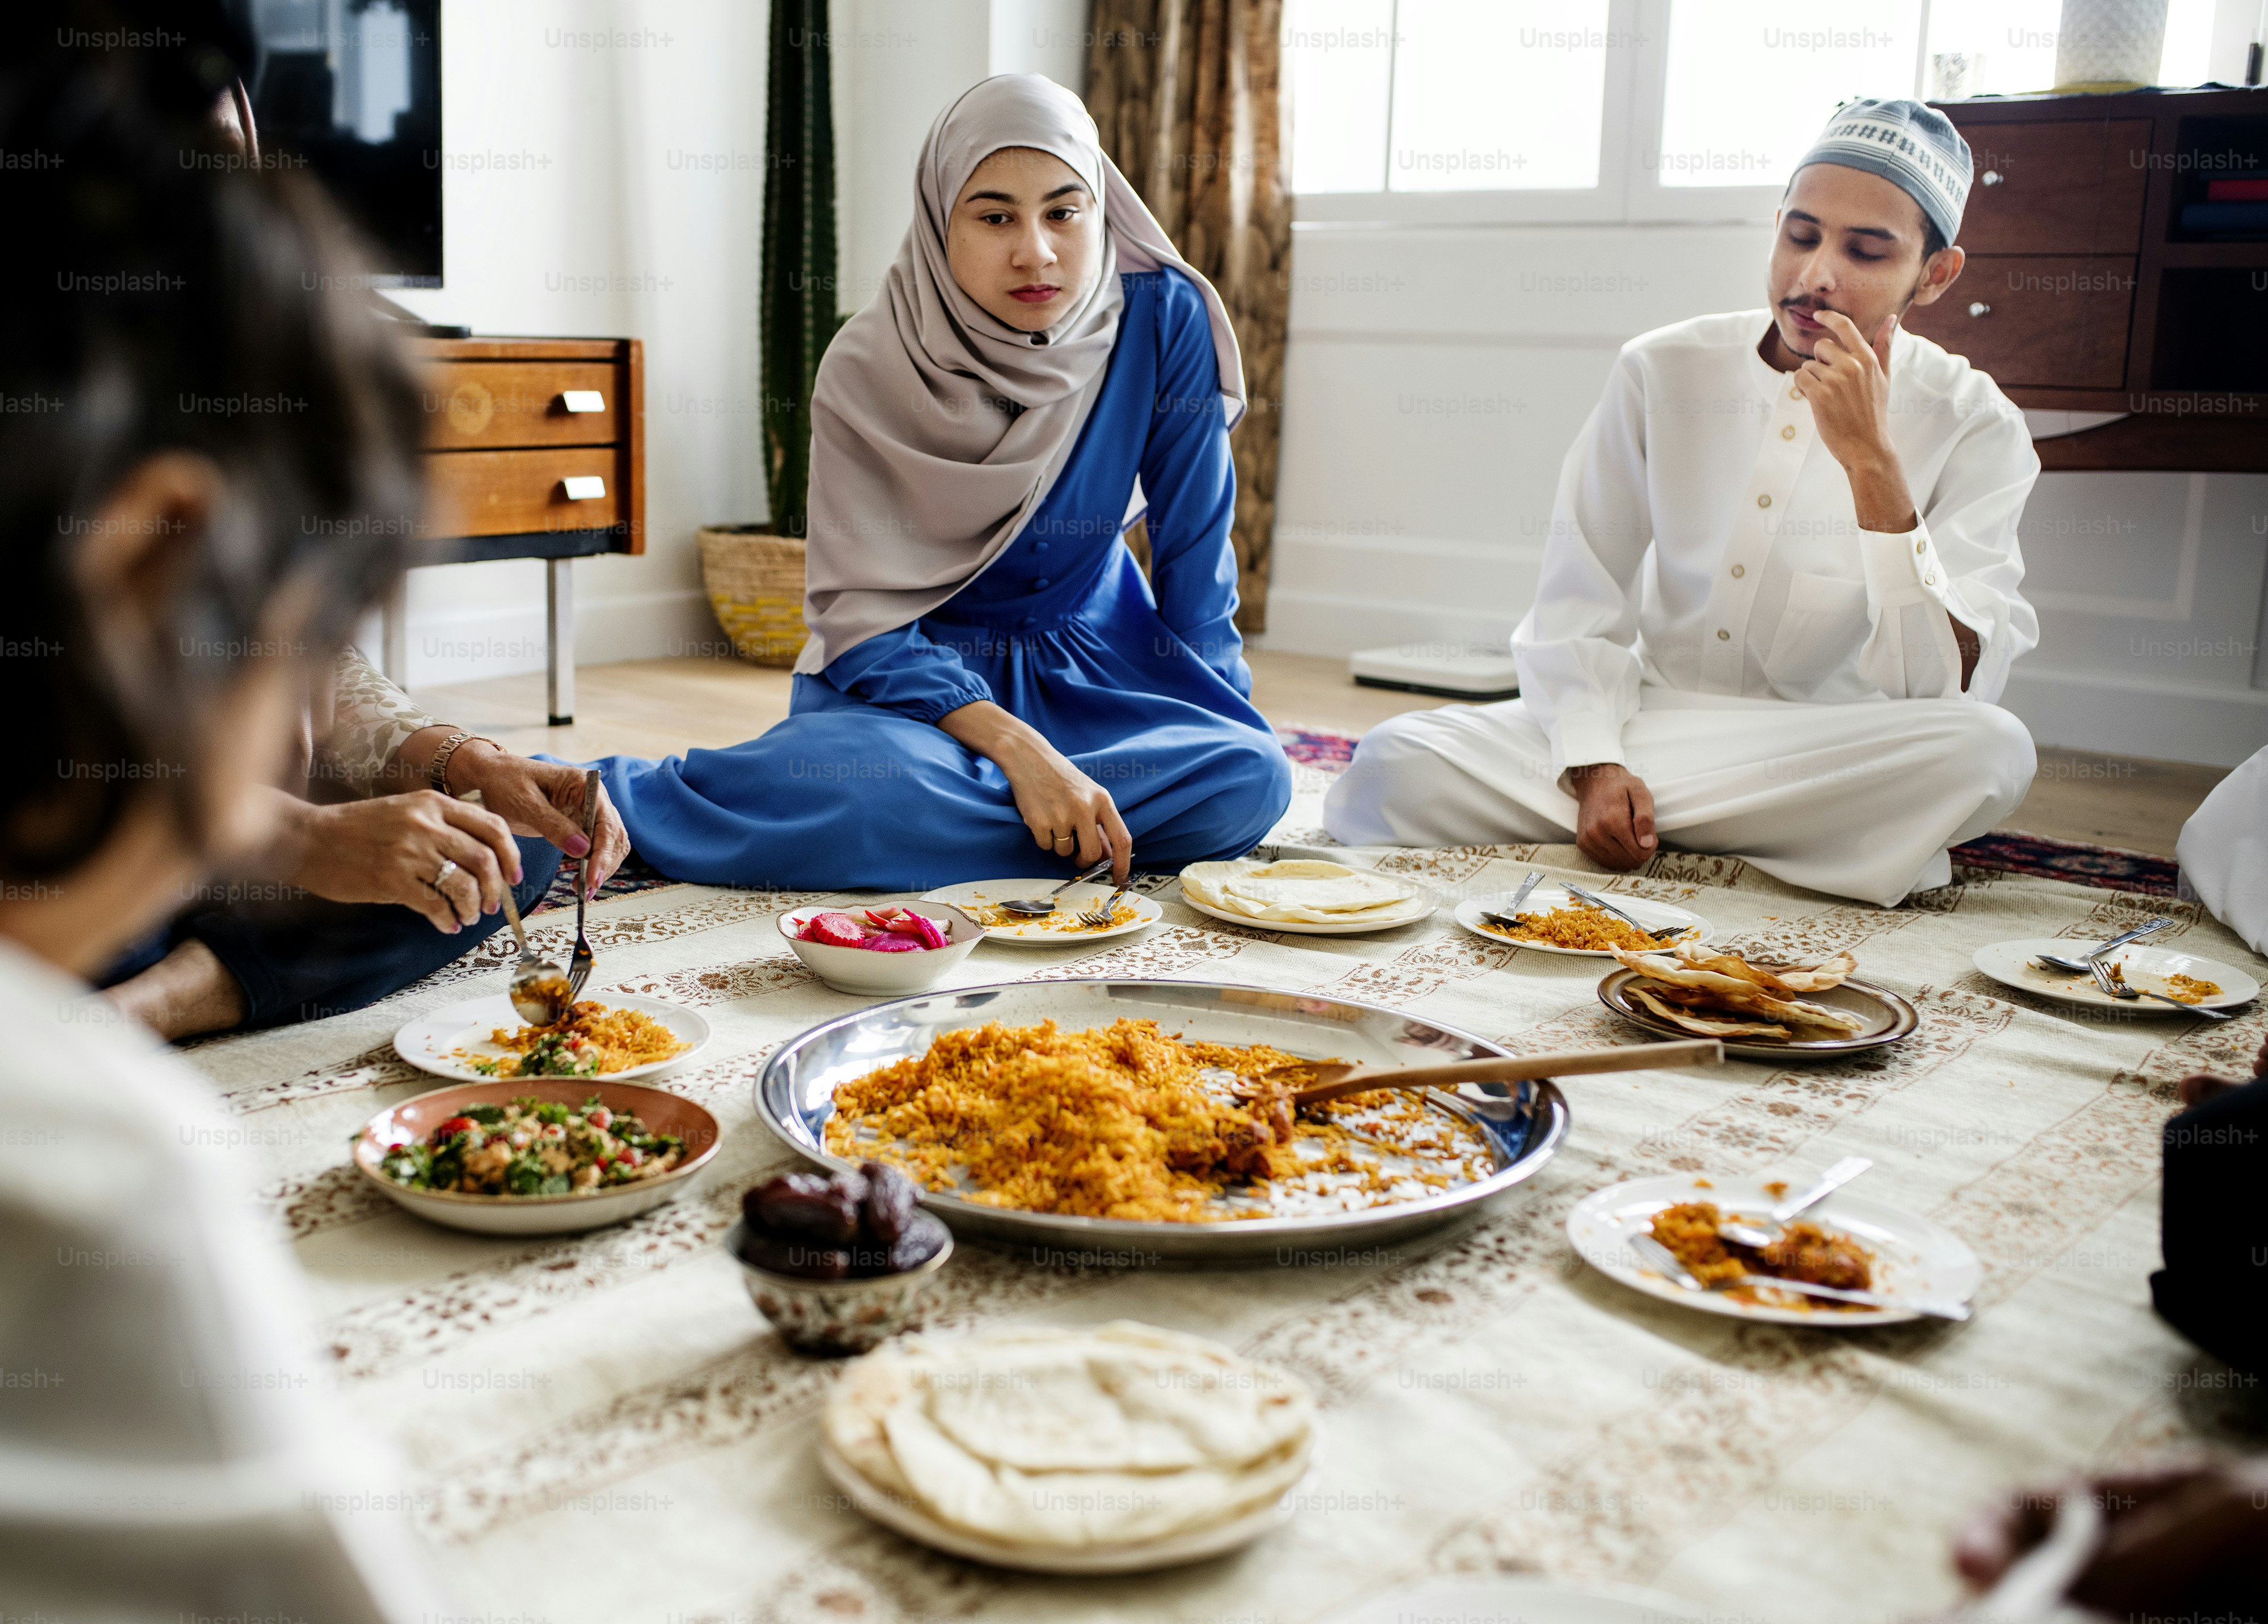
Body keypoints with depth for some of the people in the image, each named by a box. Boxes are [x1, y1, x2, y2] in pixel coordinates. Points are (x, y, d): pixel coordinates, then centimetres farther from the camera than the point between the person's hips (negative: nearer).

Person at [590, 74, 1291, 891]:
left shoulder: (1164, 321, -12)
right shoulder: (869, 367, -15)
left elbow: (1195, 550, -3)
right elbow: (860, 611, -18)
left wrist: (1214, 730, -6)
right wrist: (1019, 749, -31)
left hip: (1092, 656, 4)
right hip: (914, 665, -3)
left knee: (1252, 780, -27)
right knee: (867, 784, -39)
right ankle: (611, 798, -12)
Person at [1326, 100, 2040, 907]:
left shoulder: (1974, 427, -5)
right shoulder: (1662, 370, 1)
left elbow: (1951, 691, -17)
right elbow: (1578, 606, 1)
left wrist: (1870, 459, -22)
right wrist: (1592, 767, -17)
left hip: (1822, 763, 1)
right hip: (1644, 723, 0)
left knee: (1990, 751, -36)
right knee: (1395, 766, -24)